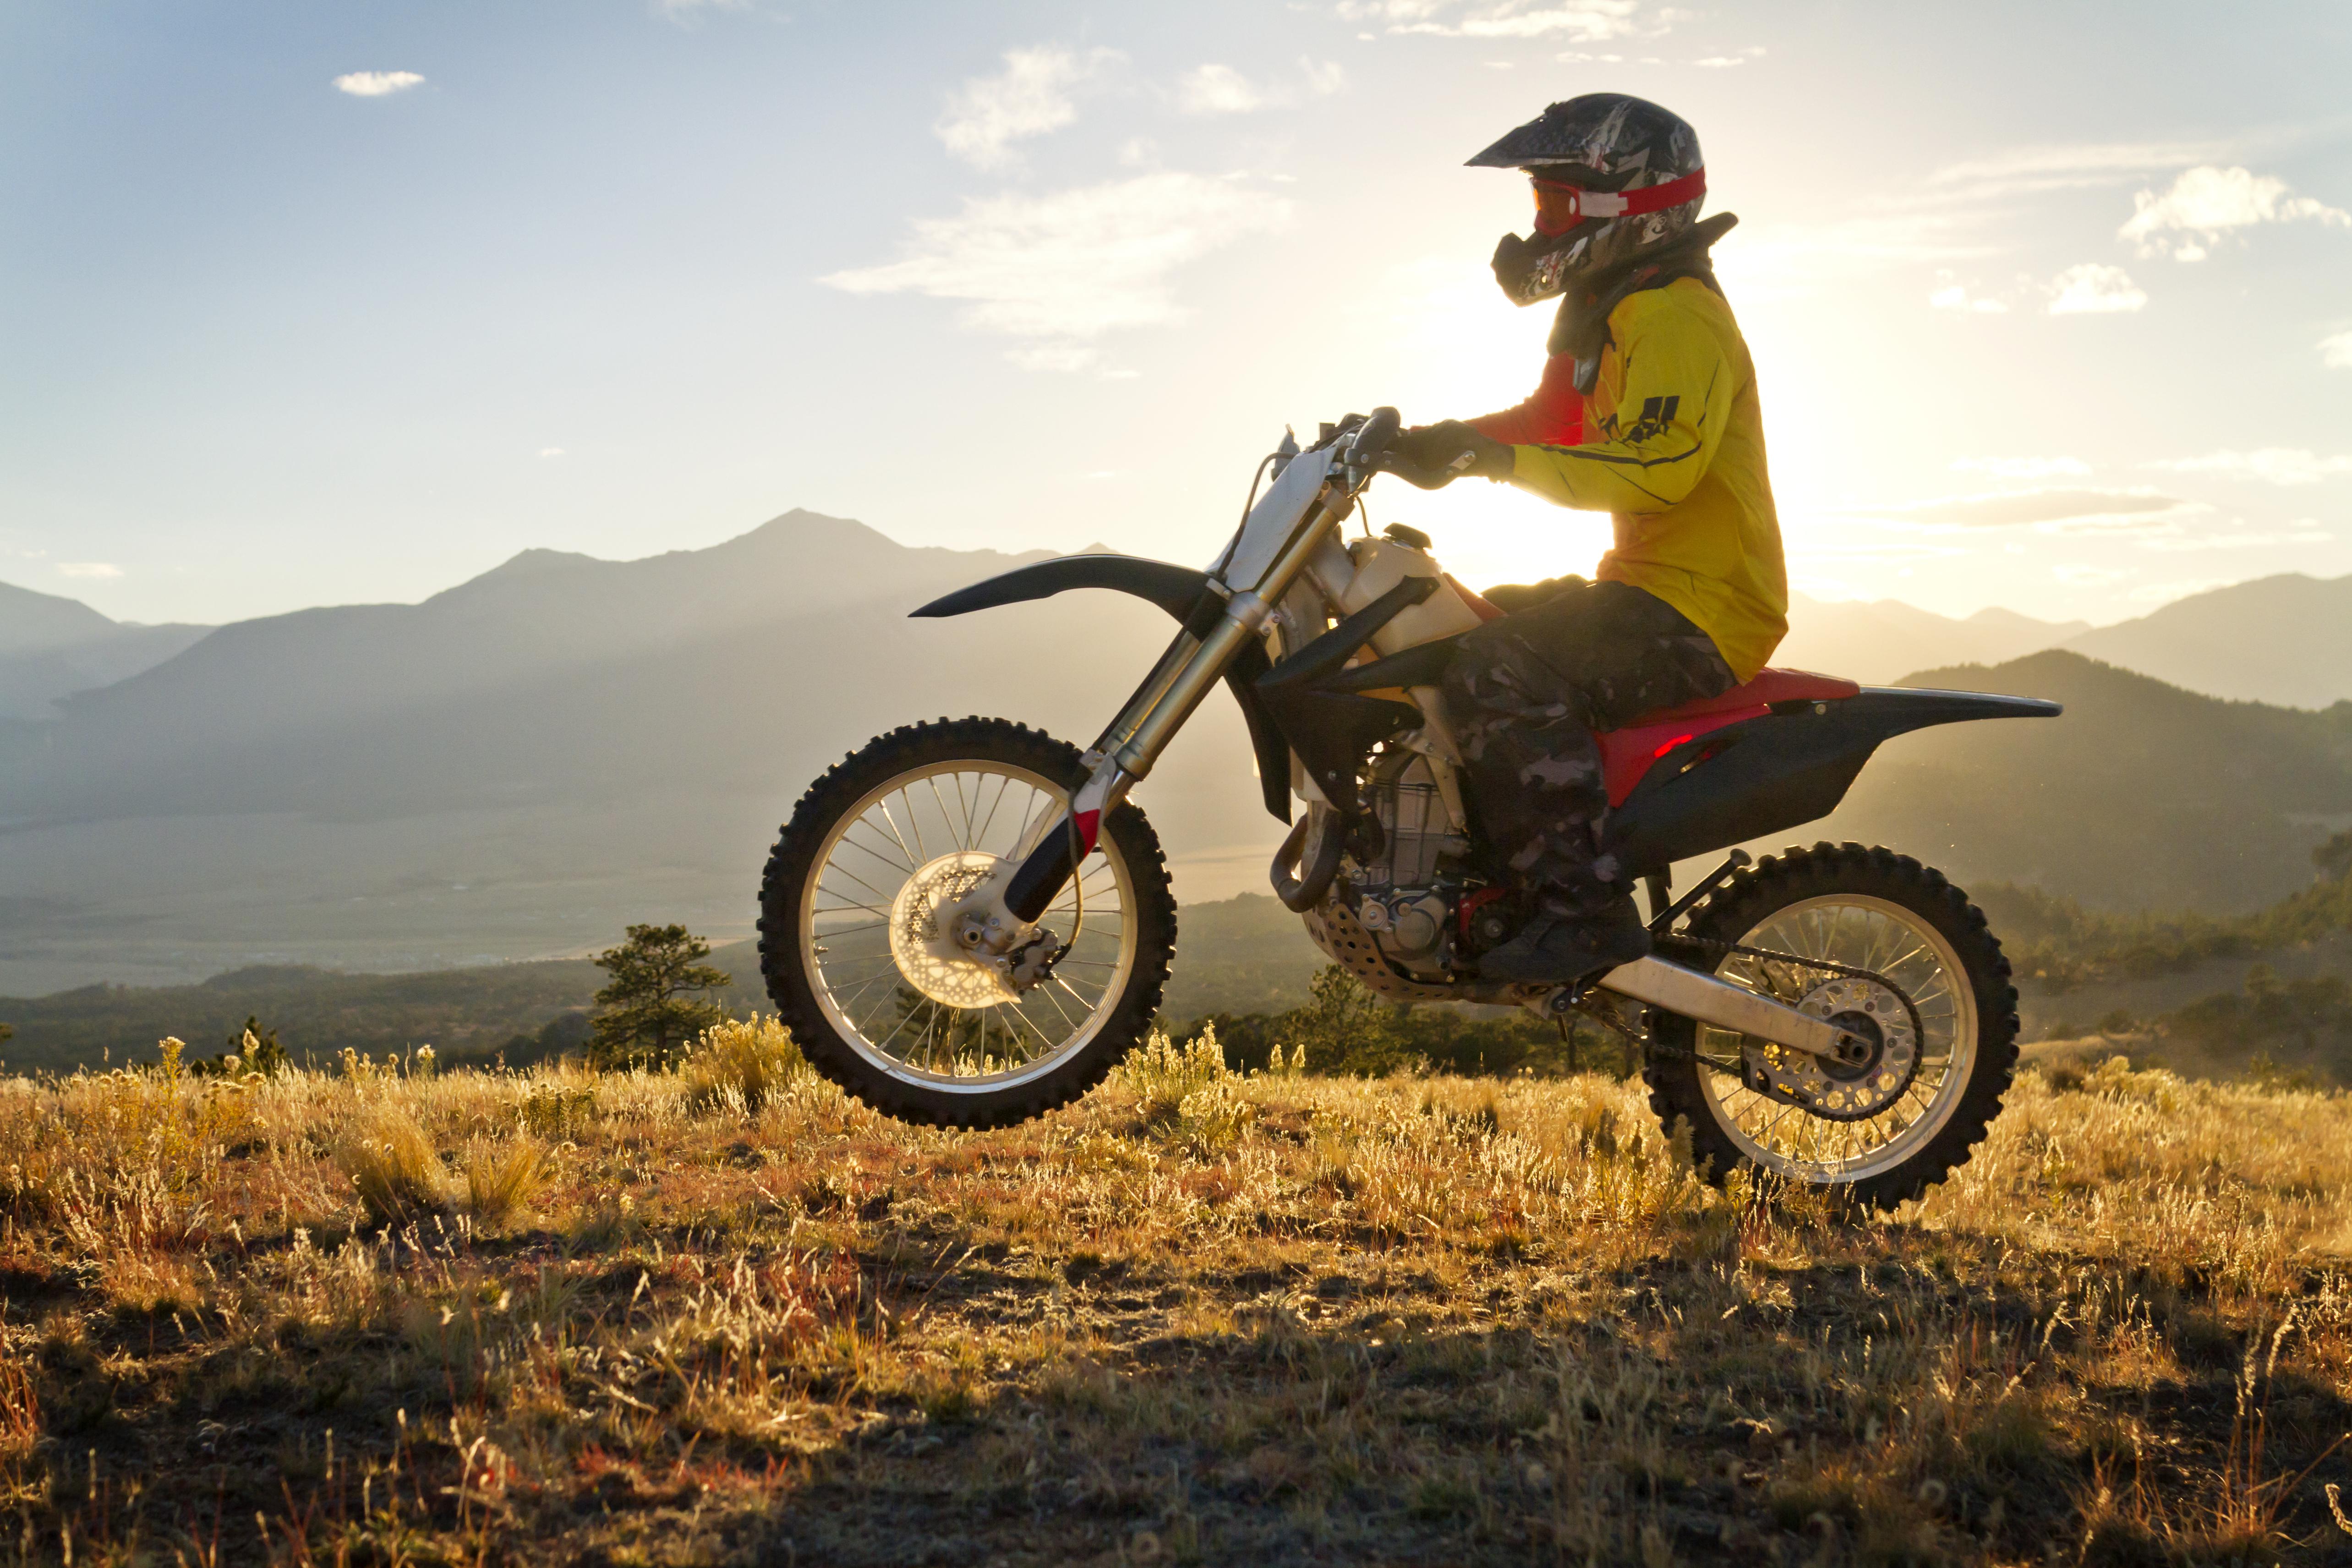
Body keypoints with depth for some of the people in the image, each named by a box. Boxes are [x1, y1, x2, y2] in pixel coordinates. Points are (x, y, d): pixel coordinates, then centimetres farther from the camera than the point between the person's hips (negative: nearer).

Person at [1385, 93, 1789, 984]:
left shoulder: (1674, 316, -15)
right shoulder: (1614, 312, 19)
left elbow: (1655, 467, -29)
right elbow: (1552, 423, 25)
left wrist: (1496, 459, -31)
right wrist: (1424, 443, 11)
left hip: (1697, 612, -11)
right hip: (1650, 587, 11)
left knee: (1499, 670, -30)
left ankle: (1588, 909, -29)